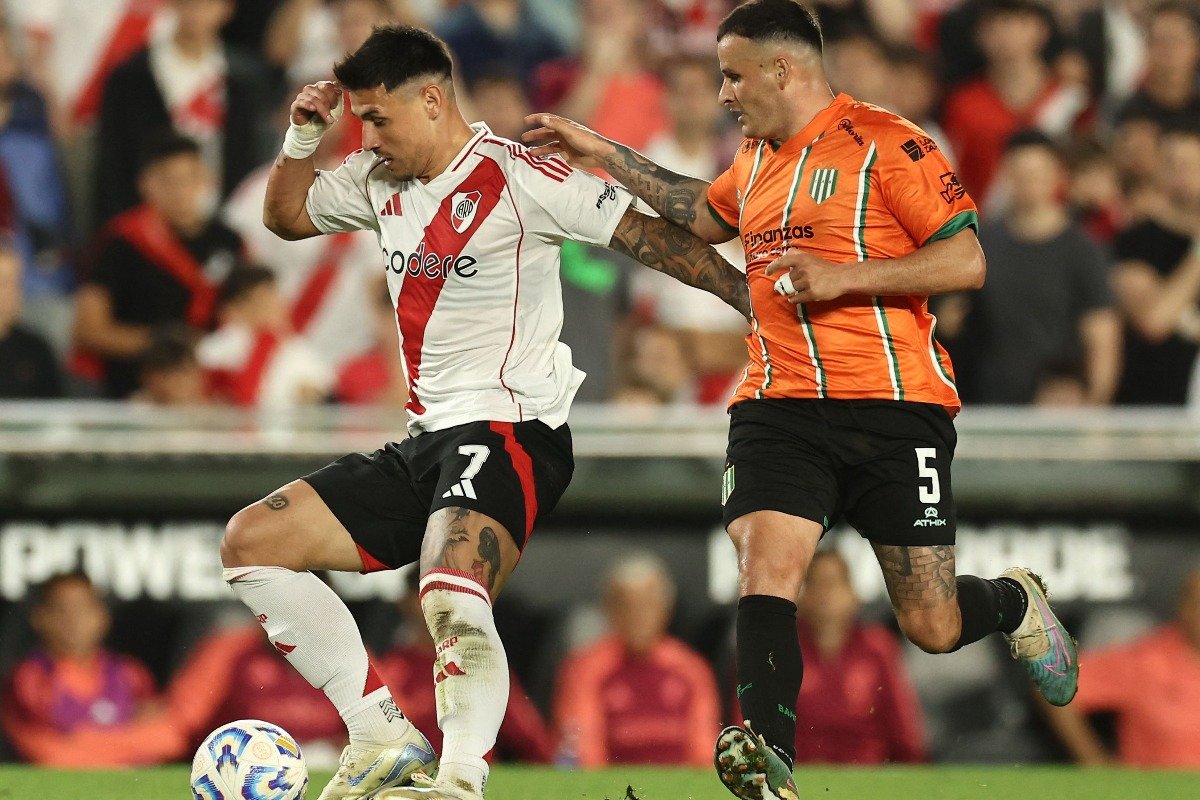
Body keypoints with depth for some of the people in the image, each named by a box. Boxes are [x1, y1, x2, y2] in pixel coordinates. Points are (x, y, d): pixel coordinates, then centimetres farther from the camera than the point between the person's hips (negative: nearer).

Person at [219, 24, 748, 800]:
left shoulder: (517, 177, -11)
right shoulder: (380, 181, 12)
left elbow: (649, 235, -11)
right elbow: (288, 214, 29)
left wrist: (758, 301, -16)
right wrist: (303, 136, 11)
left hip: (510, 432, -9)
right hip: (426, 443, 9)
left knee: (452, 597, -35)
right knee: (251, 544, 4)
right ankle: (385, 737, 1)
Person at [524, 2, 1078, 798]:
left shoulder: (885, 143, -7)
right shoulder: (758, 160, 17)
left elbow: (966, 261, -12)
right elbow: (702, 212, 39)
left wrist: (844, 276, -19)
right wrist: (601, 153, 37)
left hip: (892, 405, -5)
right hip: (779, 405, 5)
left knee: (932, 629, 3)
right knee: (764, 574, -21)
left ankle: (1016, 603, 37)